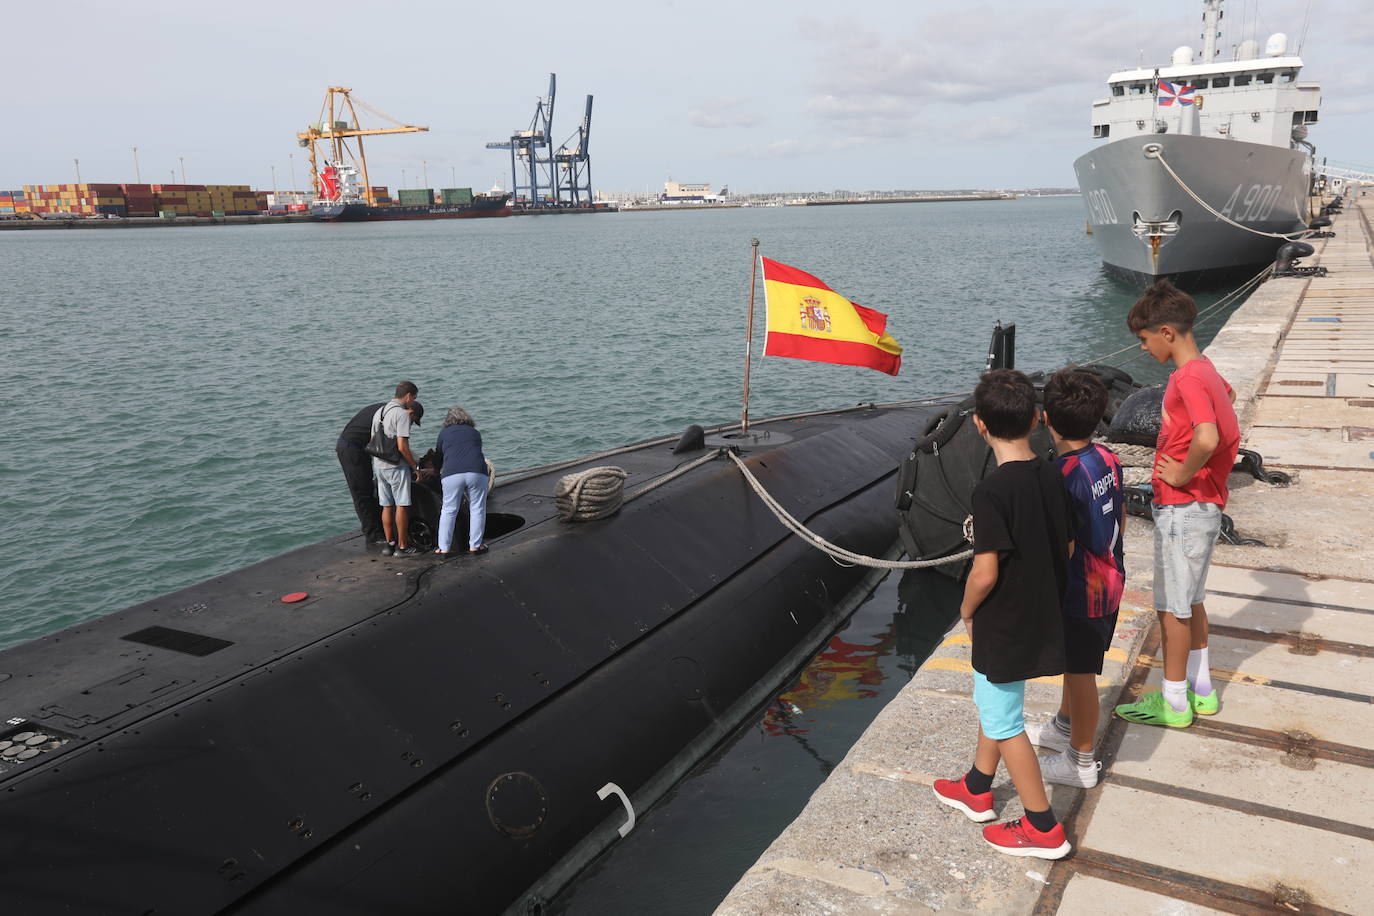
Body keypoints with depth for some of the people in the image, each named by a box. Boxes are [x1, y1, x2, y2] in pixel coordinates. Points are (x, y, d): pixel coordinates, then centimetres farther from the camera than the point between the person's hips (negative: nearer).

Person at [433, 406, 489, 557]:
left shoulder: (444, 433, 19)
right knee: (477, 510, 10)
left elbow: (438, 458, 26)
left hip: (452, 474, 0)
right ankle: (475, 546, 14)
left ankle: (444, 548, 12)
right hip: (476, 472, 0)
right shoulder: (475, 433, 23)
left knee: (448, 511, 9)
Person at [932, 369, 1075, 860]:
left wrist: (967, 611, -6)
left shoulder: (992, 490, -26)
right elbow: (1066, 548, 6)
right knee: (994, 702, 25)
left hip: (1003, 625, -8)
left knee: (1003, 723, 9)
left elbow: (985, 572, -25)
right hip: (1041, 614, 8)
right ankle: (977, 789, 42)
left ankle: (1043, 828, 21)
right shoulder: (1052, 476, -3)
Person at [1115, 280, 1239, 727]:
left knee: (1172, 607, 3)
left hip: (1182, 509, -10)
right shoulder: (1205, 370, 8)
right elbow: (1227, 394, 29)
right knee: (1190, 600, 20)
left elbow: (1207, 438, -38)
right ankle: (1201, 690, 32)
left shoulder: (1188, 378, -22)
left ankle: (1174, 703, 15)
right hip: (1205, 505, 10)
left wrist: (1181, 475, -20)